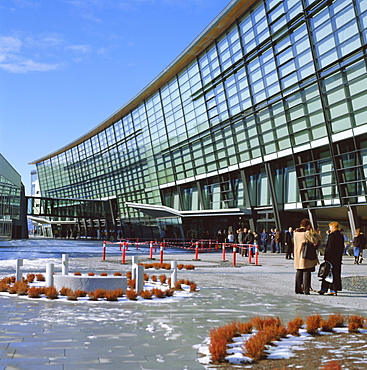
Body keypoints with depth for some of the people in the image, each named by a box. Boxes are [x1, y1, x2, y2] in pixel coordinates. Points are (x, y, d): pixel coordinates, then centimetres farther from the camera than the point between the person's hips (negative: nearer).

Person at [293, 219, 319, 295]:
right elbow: (314, 241, -12)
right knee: (306, 272, -1)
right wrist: (313, 235, 6)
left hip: (297, 255, 6)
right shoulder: (307, 233, -13)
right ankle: (306, 290, -2)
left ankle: (298, 289, 14)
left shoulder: (295, 233, 8)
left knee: (299, 272, 13)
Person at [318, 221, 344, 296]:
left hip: (331, 257, -7)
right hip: (338, 258, 7)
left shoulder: (332, 235, -14)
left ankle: (324, 289, 3)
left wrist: (326, 257, -15)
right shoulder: (341, 236, 9)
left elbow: (329, 247, -17)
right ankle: (334, 289, 10)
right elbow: (342, 248, 15)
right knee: (336, 273, 9)